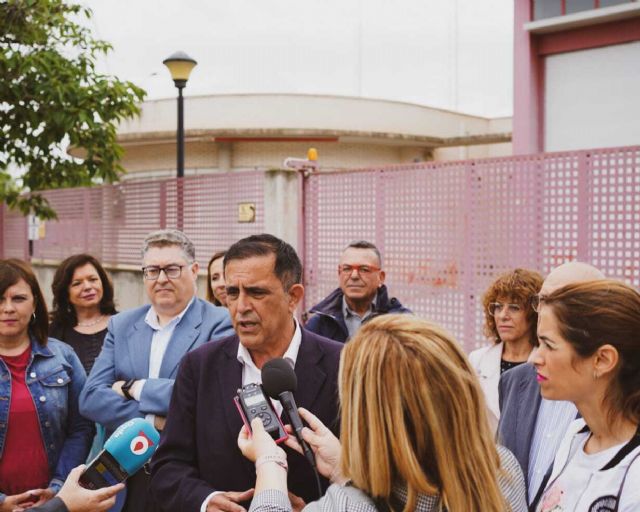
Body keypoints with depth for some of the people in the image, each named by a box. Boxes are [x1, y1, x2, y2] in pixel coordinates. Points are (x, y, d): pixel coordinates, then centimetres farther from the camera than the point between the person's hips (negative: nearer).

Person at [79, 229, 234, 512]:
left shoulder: (220, 324, -7)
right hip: (126, 477, 4)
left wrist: (134, 388, -13)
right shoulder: (121, 325, 7)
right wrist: (153, 421, -15)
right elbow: (91, 398, -1)